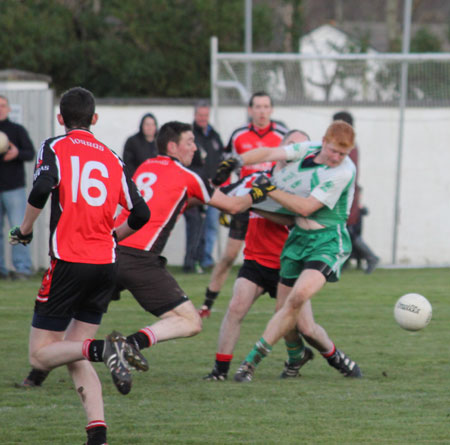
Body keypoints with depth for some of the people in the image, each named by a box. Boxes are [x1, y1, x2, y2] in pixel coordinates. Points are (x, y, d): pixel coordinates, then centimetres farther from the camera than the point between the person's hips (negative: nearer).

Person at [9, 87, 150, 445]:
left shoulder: (54, 148, 2)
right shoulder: (111, 158, 14)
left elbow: (42, 189, -17)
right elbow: (140, 214, 11)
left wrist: (25, 230, -1)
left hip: (69, 261, -5)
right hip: (105, 264, 5)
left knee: (41, 356, 1)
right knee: (74, 357, 13)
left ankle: (104, 349, -26)